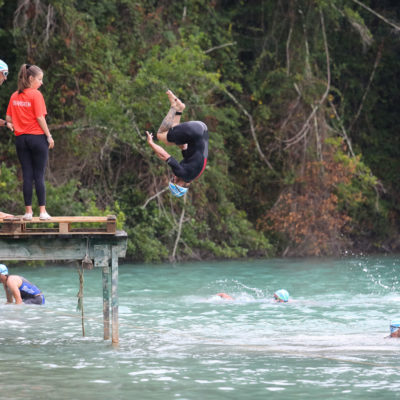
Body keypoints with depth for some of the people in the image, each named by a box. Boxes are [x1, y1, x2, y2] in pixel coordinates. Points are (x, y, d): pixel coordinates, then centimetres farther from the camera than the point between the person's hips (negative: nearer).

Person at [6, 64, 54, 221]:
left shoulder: (14, 96, 6)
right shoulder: (36, 95, -10)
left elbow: (8, 118, 8)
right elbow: (40, 118, -13)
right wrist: (49, 136, -7)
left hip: (20, 137, 5)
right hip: (37, 137, -5)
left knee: (27, 175, 7)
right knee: (39, 176, 0)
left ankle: (28, 211, 6)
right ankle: (42, 211, 1)